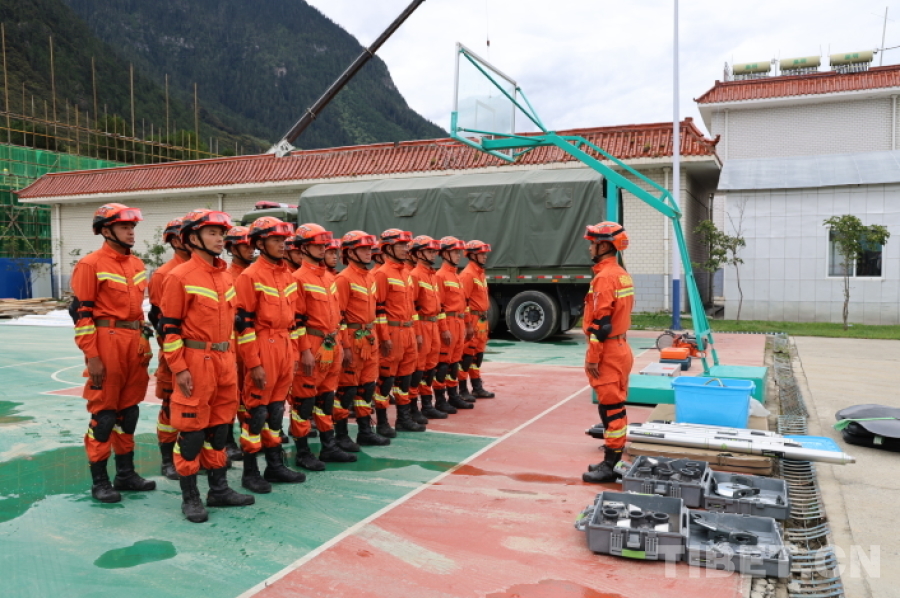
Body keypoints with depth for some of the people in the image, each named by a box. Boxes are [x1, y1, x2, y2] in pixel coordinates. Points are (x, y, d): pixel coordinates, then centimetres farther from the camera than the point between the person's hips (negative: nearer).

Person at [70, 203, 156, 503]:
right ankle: (99, 481, 13)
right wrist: (91, 356, -15)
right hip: (107, 343, -7)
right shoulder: (90, 265, -8)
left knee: (129, 409, 13)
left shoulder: (137, 264, 14)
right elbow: (81, 312, -11)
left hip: (135, 344, 7)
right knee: (104, 412, 1)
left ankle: (126, 473, 26)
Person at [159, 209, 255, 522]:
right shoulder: (179, 277, -10)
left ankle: (219, 489, 26)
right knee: (192, 428, 2)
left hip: (224, 361, 7)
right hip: (195, 362, -7)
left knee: (220, 425, 14)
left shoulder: (226, 276, 12)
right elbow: (169, 327, -11)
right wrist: (179, 368, -16)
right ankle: (189, 496, 14)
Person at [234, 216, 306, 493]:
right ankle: (250, 471, 13)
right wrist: (254, 364, -16)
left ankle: (275, 465, 25)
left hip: (285, 349, 7)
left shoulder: (287, 275, 12)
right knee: (256, 411, 1)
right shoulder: (250, 276, -10)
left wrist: (294, 352, 14)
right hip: (262, 348, -7)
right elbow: (243, 323, -13)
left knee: (276, 409, 15)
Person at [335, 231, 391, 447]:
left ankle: (365, 431, 21)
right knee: (348, 388, 1)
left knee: (367, 386, 12)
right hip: (353, 340, -8)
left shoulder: (370, 277, 12)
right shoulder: (344, 278, -12)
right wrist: (346, 346, -17)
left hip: (370, 340, 8)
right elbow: (338, 315, -15)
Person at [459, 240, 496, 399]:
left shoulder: (480, 273, 17)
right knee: (467, 354, -4)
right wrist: (468, 323, -20)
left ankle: (477, 388, 23)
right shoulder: (468, 274, -13)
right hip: (472, 319, -9)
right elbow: (463, 300, -18)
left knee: (478, 354, 15)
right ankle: (463, 390, 3)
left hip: (482, 320, 9)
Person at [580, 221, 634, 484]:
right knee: (616, 406, 14)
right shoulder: (622, 274, 13)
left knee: (610, 407, -5)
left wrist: (592, 357, -18)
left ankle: (610, 465, 2)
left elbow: (600, 322, -21)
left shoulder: (605, 277, -18)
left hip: (607, 351, -10)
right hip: (620, 347, 10)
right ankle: (615, 459, 22)